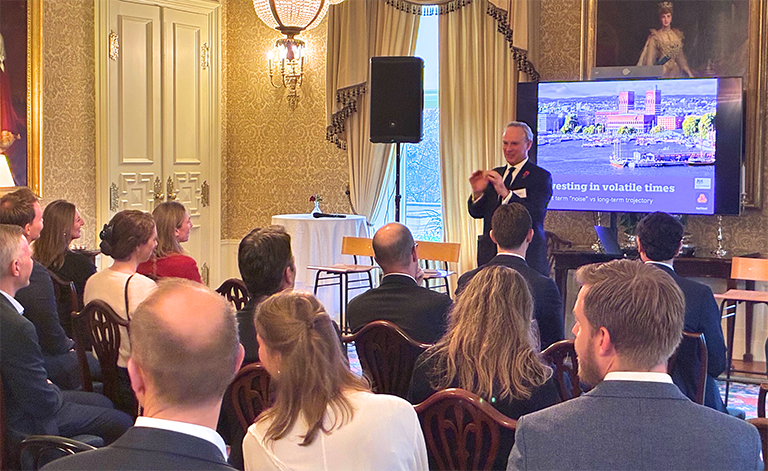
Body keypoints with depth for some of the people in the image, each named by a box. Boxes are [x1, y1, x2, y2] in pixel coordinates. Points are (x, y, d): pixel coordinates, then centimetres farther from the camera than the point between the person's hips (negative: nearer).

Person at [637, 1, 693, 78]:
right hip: (662, 72, -3)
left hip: (676, 72, 3)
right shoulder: (655, 36, 0)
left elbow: (680, 57, 16)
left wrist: (689, 73, 9)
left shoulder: (677, 34, 13)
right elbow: (649, 60, -4)